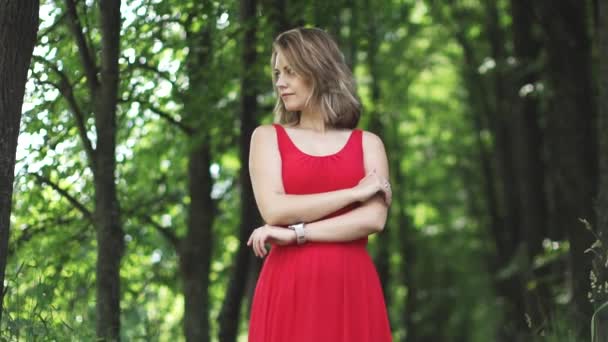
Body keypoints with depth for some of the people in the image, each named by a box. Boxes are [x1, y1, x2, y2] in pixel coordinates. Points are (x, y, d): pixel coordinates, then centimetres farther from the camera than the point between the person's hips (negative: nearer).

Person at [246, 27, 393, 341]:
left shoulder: (368, 143, 10)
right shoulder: (267, 137, 10)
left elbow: (374, 219, -5)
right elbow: (274, 211, -6)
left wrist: (296, 234, -10)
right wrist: (354, 192, -5)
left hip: (352, 289, 1)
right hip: (288, 288, 0)